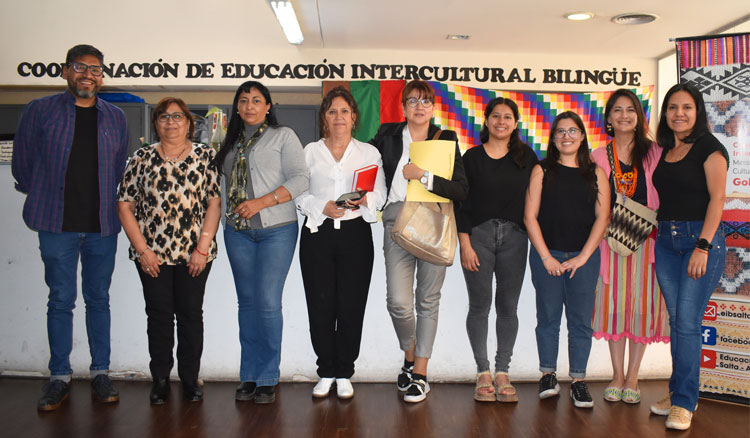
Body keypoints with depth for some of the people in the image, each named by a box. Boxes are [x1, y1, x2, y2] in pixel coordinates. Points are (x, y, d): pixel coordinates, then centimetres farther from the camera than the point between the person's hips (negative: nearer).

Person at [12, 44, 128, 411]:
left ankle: (100, 373, 18)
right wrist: (38, 196, 14)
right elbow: (22, 160, 10)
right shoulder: (40, 111, 3)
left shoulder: (116, 118, 10)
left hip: (102, 225, 2)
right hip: (58, 224, -2)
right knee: (60, 301, 3)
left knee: (99, 299, 8)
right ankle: (59, 377, 15)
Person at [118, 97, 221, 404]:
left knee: (191, 314, 5)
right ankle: (160, 379, 20)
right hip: (152, 254, 1)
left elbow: (214, 203, -2)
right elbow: (125, 206, 3)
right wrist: (142, 249, -5)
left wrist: (202, 248, -9)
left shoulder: (206, 157, 3)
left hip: (194, 254, 0)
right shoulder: (142, 158, 5)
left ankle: (190, 378, 19)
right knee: (159, 315, 6)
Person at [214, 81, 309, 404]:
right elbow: (221, 181, 21)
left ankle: (268, 379, 4)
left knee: (268, 303, -7)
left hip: (276, 229, -5)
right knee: (247, 302, 8)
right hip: (237, 231, 5)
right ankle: (249, 376, 16)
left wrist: (262, 202, -15)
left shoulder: (283, 136, 3)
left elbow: (300, 179, -7)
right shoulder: (231, 141, 18)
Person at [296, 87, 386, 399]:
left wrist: (364, 200, -15)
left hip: (355, 234, 0)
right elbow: (299, 194, 6)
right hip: (317, 233, 1)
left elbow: (380, 195, 6)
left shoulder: (369, 152, 13)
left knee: (351, 306, -1)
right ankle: (326, 373, 14)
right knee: (320, 306, -1)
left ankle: (344, 375, 12)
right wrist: (323, 207, -11)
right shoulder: (310, 152, 13)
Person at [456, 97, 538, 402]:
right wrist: (465, 245, -7)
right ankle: (483, 373, 11)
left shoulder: (526, 157, 8)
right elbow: (460, 203, -1)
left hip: (514, 237, 2)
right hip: (478, 235, -1)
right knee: (480, 305, 1)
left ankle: (502, 373, 13)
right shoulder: (472, 157, 3)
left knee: (508, 306, 4)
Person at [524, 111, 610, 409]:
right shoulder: (542, 171, 5)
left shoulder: (595, 173, 8)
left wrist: (583, 256, -6)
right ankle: (548, 375, 16)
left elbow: (602, 217, 3)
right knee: (548, 316, 5)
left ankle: (578, 381, 11)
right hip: (547, 255, -1)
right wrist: (546, 257, -7)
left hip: (584, 257, 1)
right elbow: (530, 216, 0)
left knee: (581, 319, 2)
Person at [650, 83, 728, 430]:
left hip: (700, 238, -6)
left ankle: (684, 402, 0)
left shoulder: (709, 148, -4)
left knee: (687, 321, -8)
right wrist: (659, 230, 6)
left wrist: (703, 246, -19)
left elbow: (717, 198, -12)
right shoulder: (665, 151, 15)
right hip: (667, 241, 6)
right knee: (676, 321, 10)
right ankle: (680, 393, 21)